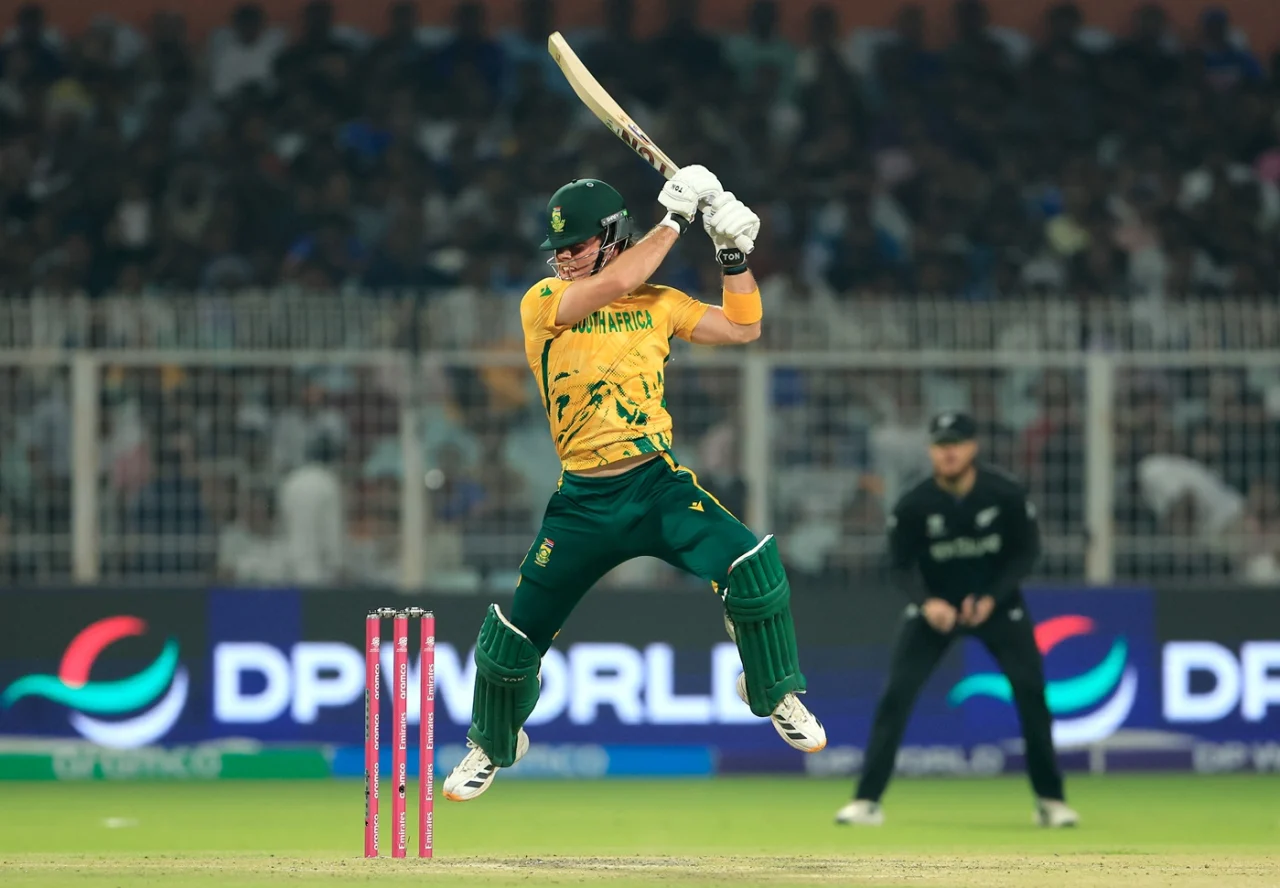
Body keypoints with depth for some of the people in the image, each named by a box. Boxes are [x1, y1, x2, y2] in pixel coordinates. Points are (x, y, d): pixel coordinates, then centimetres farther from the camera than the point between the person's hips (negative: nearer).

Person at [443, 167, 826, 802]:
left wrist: (733, 253, 0)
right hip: (582, 502, -1)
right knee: (512, 637, 2)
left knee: (753, 566, -23)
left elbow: (742, 327, 13)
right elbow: (616, 283, -22)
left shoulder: (659, 303, 7)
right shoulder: (543, 302, -4)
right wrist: (675, 219, -15)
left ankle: (775, 696, 3)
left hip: (658, 484, 1)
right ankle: (493, 746, 33)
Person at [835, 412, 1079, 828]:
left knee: (1032, 692, -8)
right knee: (896, 694, -13)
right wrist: (926, 603, -29)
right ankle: (867, 800, -8)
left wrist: (991, 599, -20)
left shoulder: (1006, 494, -19)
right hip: (935, 606, 0)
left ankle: (1050, 799, 6)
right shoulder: (914, 505, -19)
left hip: (997, 602, 0)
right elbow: (901, 565, -10)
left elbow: (1026, 552, -8)